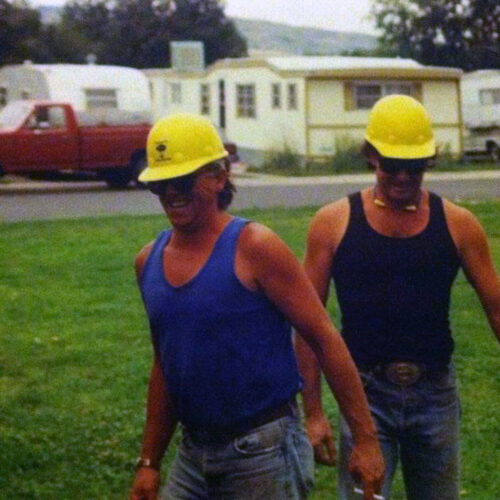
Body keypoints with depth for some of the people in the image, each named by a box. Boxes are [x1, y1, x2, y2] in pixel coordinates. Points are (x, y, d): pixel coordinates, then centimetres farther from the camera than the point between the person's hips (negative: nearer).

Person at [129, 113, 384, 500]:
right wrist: (149, 462, 16)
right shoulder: (149, 261, 6)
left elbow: (326, 340, -11)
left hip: (264, 454, -6)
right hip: (192, 457, 6)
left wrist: (366, 437, -13)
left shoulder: (254, 248, -12)